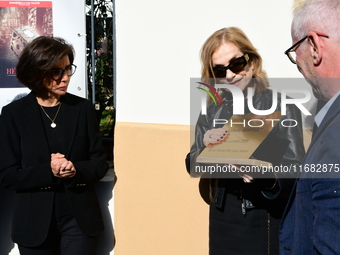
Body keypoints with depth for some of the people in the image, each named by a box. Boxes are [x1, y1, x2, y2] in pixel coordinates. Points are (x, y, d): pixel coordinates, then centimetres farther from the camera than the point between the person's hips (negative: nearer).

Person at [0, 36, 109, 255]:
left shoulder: (83, 108, 2)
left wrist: (76, 170, -17)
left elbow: (100, 164, 4)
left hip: (79, 219, 1)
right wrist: (48, 171, -19)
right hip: (35, 223, 0)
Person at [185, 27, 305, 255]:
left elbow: (296, 168, -13)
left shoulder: (282, 106, -8)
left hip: (269, 220, -4)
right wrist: (206, 148, -17)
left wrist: (270, 180, -34)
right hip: (224, 218, 4)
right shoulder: (212, 112, 5)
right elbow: (193, 167, 4)